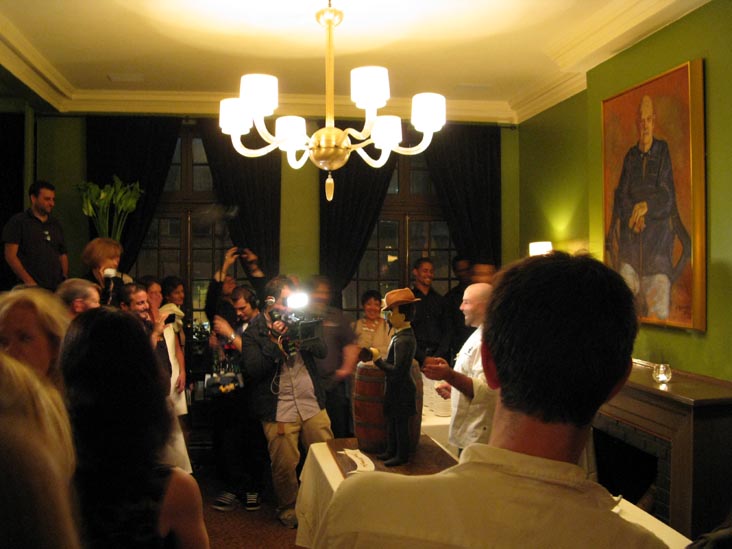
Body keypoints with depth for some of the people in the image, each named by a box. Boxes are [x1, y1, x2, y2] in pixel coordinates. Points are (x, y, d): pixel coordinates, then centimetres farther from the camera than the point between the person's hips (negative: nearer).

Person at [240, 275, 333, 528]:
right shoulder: (254, 332, -1)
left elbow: (323, 350, 4)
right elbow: (252, 370, -11)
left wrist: (304, 339, -15)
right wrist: (275, 342, -18)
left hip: (313, 404, 4)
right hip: (279, 410, -4)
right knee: (285, 465, 1)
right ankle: (288, 508, 26)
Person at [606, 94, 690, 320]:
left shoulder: (663, 151, 3)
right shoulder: (630, 156, 12)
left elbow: (668, 196, -1)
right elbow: (620, 195, 6)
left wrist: (646, 205, -18)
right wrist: (633, 214, -11)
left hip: (658, 230, -3)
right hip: (631, 233, 3)